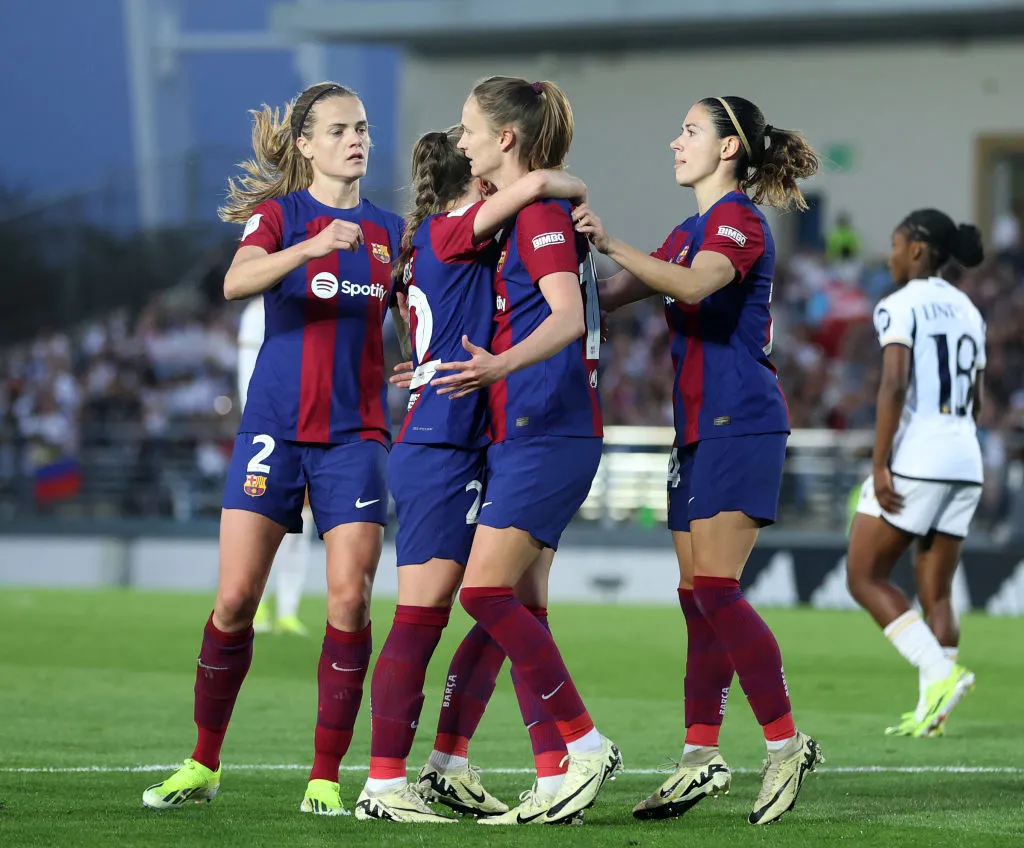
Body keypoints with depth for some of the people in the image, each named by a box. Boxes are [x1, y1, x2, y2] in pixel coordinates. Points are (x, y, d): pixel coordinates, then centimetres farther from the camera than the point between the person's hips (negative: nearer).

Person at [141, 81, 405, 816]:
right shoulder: (282, 214, 0)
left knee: (350, 597, -10)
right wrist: (314, 246, -35)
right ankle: (204, 764, 11)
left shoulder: (389, 230, 11)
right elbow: (236, 282, -21)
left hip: (356, 435, 2)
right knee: (235, 598, -5)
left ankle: (326, 778, -3)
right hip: (276, 426, -2)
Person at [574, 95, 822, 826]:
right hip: (700, 429, 10)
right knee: (697, 597, 7)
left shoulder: (738, 218, -9)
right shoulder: (690, 232, 21)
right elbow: (611, 297, 25)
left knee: (715, 589, -15)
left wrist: (610, 244, -34)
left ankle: (788, 745, -10)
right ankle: (702, 758, 10)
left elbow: (695, 284, -29)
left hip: (741, 426, -10)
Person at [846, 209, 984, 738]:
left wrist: (879, 465, -19)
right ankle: (930, 709, 2)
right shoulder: (967, 311, 16)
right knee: (936, 592, 9)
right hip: (965, 459, 7)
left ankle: (940, 673, -13)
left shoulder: (900, 306, -7)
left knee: (864, 578, 2)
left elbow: (894, 383, -18)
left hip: (914, 457, -7)